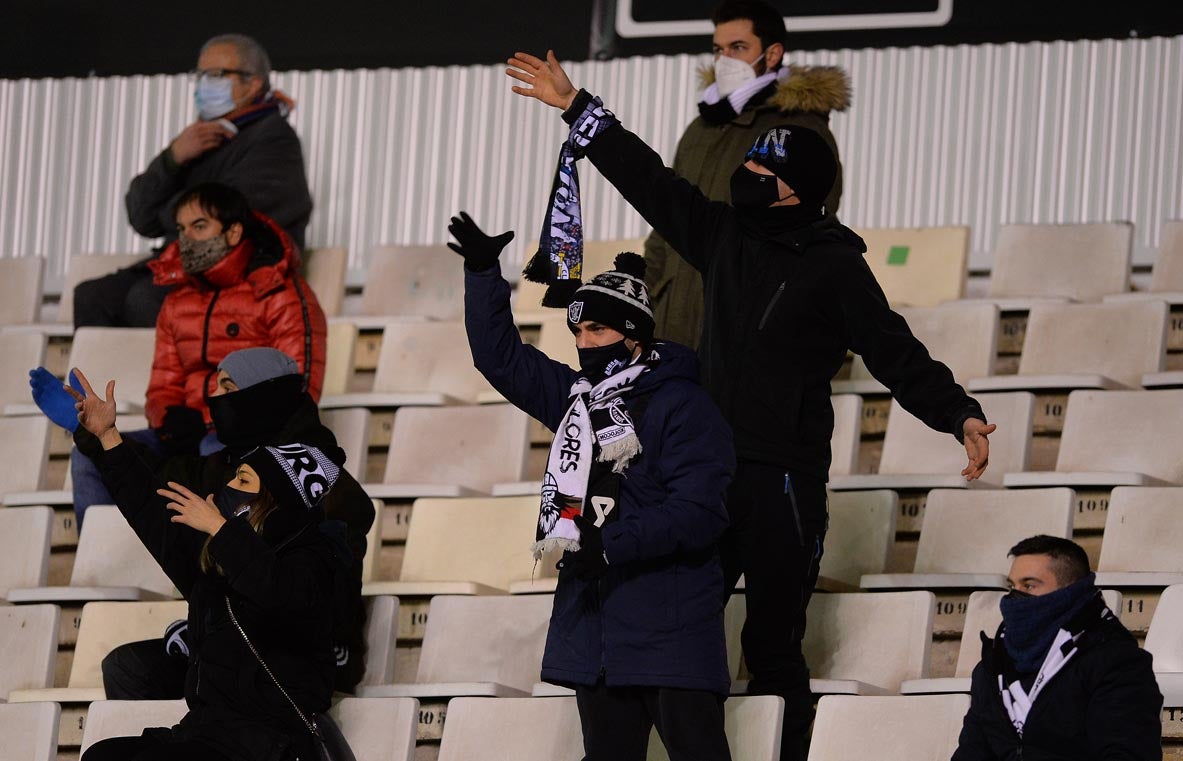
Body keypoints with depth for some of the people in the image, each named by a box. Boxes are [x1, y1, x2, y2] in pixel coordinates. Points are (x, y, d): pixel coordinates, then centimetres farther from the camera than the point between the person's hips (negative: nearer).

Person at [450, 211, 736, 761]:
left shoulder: (680, 405, -10)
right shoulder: (575, 396, 14)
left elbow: (698, 511, -18)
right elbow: (499, 357, 24)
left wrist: (611, 543, -22)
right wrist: (483, 272, 16)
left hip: (668, 629, -8)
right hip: (593, 622, 8)